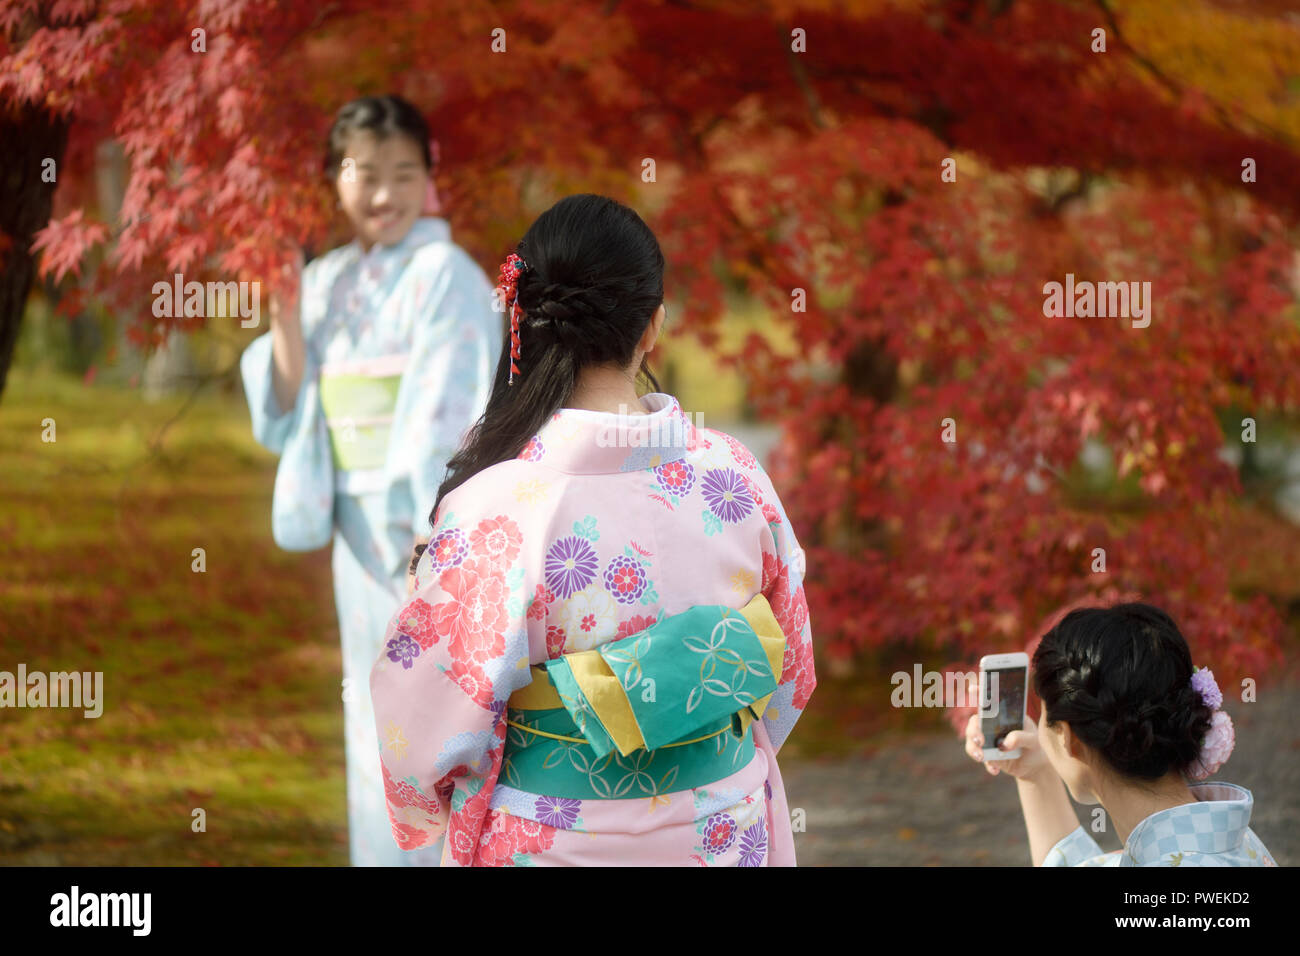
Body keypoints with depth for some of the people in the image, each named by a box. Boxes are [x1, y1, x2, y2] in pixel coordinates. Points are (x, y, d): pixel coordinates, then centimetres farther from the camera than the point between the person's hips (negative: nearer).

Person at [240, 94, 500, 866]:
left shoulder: (445, 276, -9)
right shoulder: (328, 282, 10)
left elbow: (452, 417, -14)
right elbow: (287, 420, 9)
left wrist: (433, 542, -19)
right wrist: (284, 313, -4)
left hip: (434, 526, -7)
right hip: (361, 532, 7)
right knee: (375, 726, 11)